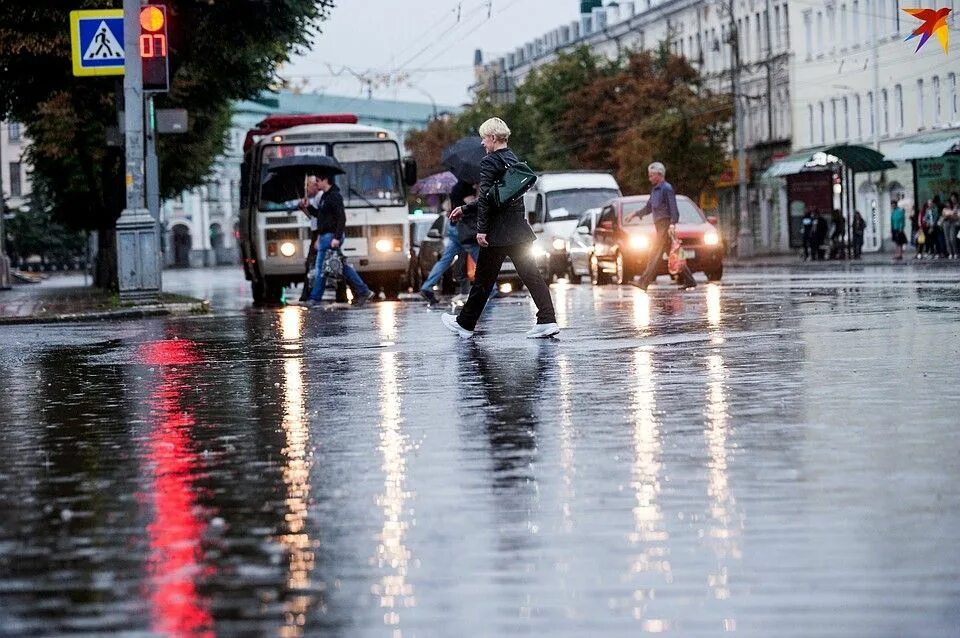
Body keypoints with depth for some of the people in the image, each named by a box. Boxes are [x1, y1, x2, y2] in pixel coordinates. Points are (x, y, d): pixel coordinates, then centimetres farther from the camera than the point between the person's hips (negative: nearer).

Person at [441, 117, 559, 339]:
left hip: (498, 232, -7)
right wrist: (465, 209, 27)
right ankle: (547, 321, -8)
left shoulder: (489, 162, -11)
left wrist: (481, 229, -14)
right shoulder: (513, 160, 15)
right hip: (519, 230, 7)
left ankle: (465, 324, 16)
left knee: (484, 279, 4)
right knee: (530, 274, 2)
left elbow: (486, 198, -18)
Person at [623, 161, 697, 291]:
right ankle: (689, 281, 12)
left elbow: (673, 209, -16)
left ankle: (644, 282, -16)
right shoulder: (655, 190, 18)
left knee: (655, 253, -12)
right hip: (660, 225, 10)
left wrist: (672, 224, -25)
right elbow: (648, 208, 26)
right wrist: (634, 214, 17)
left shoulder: (667, 188, -10)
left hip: (665, 225, -10)